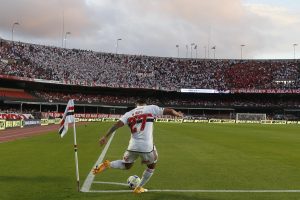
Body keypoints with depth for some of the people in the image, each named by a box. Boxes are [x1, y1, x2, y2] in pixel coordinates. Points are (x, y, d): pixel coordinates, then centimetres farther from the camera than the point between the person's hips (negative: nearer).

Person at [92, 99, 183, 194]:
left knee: (126, 165, 28)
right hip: (147, 146, -3)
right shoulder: (151, 108, 5)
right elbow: (168, 111, 8)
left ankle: (108, 164, 3)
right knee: (151, 166, 26)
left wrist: (105, 137, -2)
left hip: (133, 146, 3)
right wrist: (177, 114, 28)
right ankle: (139, 188, 31)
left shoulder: (129, 113, 11)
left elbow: (117, 124, 0)